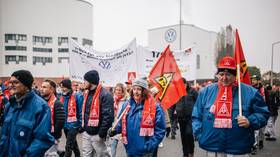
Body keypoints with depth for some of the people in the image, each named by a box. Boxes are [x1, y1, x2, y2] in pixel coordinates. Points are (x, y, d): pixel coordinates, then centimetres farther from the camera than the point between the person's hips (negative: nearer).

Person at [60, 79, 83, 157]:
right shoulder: (62, 97, 6)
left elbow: (81, 111, -12)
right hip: (65, 125, 7)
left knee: (68, 146, -5)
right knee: (73, 143, 22)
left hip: (73, 125, -7)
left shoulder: (77, 96, -14)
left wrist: (81, 125, -12)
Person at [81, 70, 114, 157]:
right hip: (86, 133, 8)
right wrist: (82, 126, 13)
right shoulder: (87, 93, 11)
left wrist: (101, 134, -20)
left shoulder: (104, 95, -17)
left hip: (97, 134, -7)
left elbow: (108, 116, -22)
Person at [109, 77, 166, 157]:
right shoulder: (127, 104, 4)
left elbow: (160, 130, -11)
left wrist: (150, 146, -17)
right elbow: (121, 123, 13)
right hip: (129, 150, 5)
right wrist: (114, 130, -5)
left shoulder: (155, 107, -11)